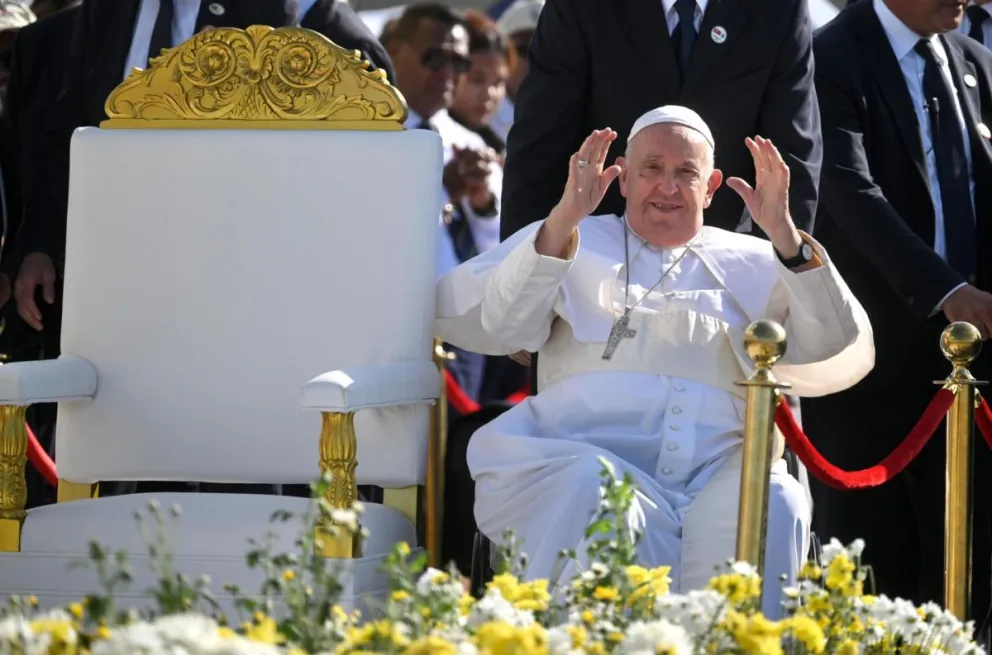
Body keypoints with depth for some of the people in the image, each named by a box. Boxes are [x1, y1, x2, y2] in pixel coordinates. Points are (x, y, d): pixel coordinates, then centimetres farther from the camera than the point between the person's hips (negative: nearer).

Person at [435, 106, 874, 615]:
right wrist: (561, 225, -8)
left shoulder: (754, 265, 25)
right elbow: (463, 320, 5)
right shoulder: (570, 245, 22)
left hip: (719, 473, 1)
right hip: (587, 456, -1)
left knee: (774, 506, -32)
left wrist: (786, 238, -2)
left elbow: (838, 360, 10)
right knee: (593, 490, -36)